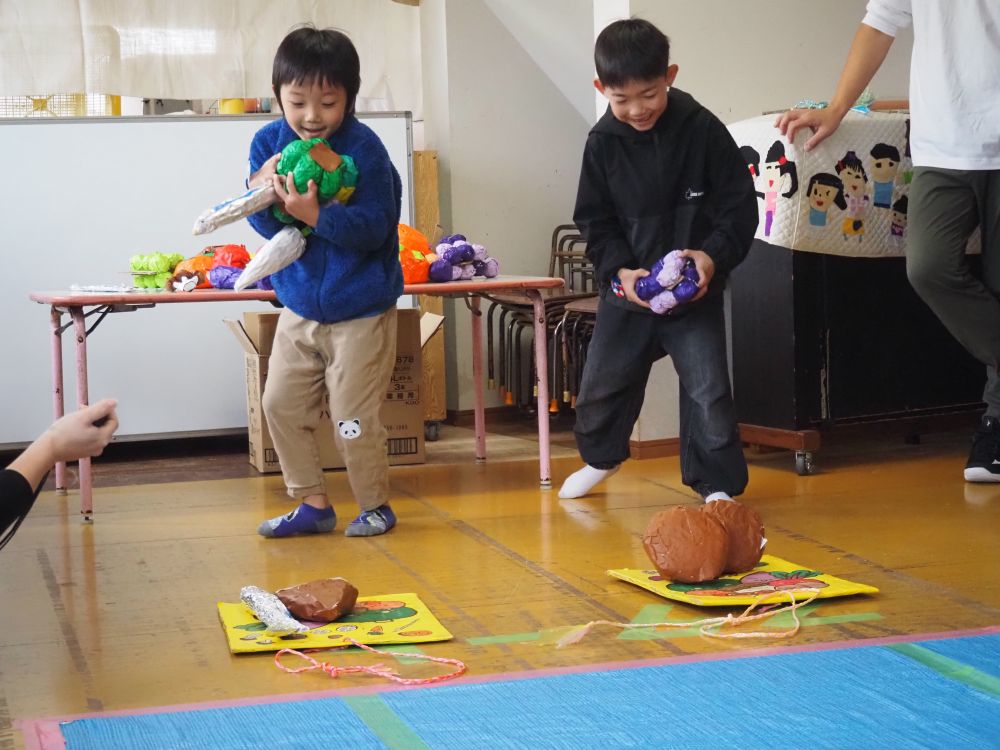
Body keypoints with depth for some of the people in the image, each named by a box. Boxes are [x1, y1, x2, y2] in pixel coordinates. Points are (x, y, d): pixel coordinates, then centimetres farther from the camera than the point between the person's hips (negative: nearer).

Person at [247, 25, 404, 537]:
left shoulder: (362, 147, -17)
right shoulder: (269, 142, -2)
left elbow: (374, 226, -23)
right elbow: (266, 225, -3)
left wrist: (314, 214, -35)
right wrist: (260, 192, -24)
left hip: (360, 310, -6)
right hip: (299, 306, 6)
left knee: (354, 418, -1)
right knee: (281, 405, 7)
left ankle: (375, 506, 20)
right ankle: (312, 504, 21)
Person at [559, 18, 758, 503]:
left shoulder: (703, 130, -12)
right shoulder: (602, 142, -5)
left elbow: (739, 205, -7)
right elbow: (593, 220, 0)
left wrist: (713, 254, -22)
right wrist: (619, 269, -15)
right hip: (627, 287, 3)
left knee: (708, 388, -3)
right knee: (603, 381, 14)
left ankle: (717, 484, 12)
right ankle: (601, 456, 40)